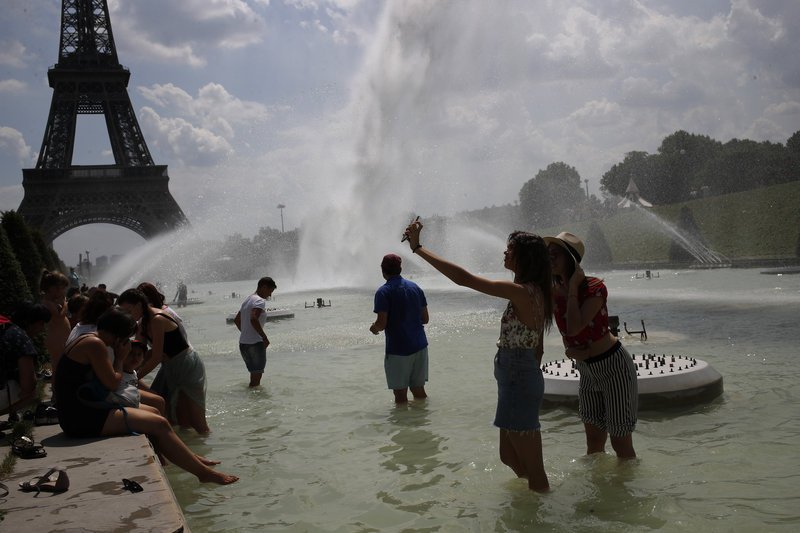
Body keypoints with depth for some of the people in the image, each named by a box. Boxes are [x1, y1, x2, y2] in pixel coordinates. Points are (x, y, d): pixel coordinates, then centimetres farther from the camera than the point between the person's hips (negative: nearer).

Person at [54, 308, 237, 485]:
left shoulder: (85, 341, 16)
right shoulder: (94, 344, -15)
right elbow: (112, 383, -14)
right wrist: (120, 359, 0)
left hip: (77, 414, 11)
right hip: (84, 419, -11)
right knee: (159, 424, -11)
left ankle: (191, 459, 18)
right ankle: (203, 472, -3)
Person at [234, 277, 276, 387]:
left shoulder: (247, 300, 17)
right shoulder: (260, 301, -12)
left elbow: (236, 320, 25)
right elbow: (253, 319, -28)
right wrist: (264, 337, -21)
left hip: (243, 343, 9)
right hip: (255, 343, -9)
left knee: (254, 375, 18)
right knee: (257, 375, -5)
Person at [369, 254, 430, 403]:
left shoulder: (383, 292, -10)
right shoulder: (415, 287, 8)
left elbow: (382, 324, -16)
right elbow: (425, 319, 11)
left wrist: (373, 328, 6)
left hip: (398, 350, -6)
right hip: (420, 346, 6)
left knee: (400, 393, 5)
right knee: (419, 390, 15)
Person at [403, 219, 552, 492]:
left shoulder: (519, 292, -21)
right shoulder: (536, 292, 8)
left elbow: (463, 278, -25)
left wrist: (418, 247, -21)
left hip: (518, 381, -10)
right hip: (528, 376, 10)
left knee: (534, 472, 5)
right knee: (510, 457, 23)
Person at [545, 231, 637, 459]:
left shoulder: (594, 287, -22)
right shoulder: (554, 291, -2)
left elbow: (574, 327, -34)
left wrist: (573, 287, -27)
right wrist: (569, 349, -11)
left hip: (613, 366, -7)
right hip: (587, 370, 7)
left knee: (620, 441, 1)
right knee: (593, 439, 17)